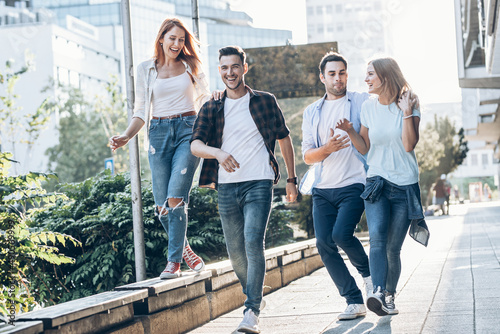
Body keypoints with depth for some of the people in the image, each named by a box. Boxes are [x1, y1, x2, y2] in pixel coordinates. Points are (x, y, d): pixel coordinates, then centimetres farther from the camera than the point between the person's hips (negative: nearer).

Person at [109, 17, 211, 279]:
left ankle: (174, 261, -9)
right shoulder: (145, 69, 10)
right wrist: (126, 136, -4)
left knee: (176, 197, -16)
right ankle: (185, 250, 20)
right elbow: (141, 110, 11)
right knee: (162, 205, -2)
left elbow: (205, 99, 16)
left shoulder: (191, 67, 9)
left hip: (187, 130, -2)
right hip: (159, 134, 2)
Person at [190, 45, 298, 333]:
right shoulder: (211, 109, 10)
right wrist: (218, 153, -25)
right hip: (227, 187, 3)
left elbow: (284, 138, 16)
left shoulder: (265, 101, 7)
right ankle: (254, 297, 30)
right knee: (236, 252, 8)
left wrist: (292, 178, 13)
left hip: (259, 183, -3)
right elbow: (195, 144, -3)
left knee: (253, 242, -19)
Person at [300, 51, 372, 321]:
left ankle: (369, 272, 9)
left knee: (341, 234, -22)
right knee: (324, 243, -7)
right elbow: (307, 156, 7)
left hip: (354, 184, -4)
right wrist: (327, 148, -11)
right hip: (323, 188, 4)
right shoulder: (312, 112, 14)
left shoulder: (361, 101, 6)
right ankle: (354, 302, 4)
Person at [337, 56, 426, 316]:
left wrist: (406, 112, -18)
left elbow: (409, 145, -13)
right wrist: (350, 131, -5)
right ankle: (378, 293, -34)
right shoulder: (368, 107, 6)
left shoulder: (409, 104, -2)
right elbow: (364, 148, 12)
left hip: (405, 185, -1)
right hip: (377, 182, 1)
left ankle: (389, 296, 19)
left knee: (393, 247, 2)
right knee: (377, 237, -22)